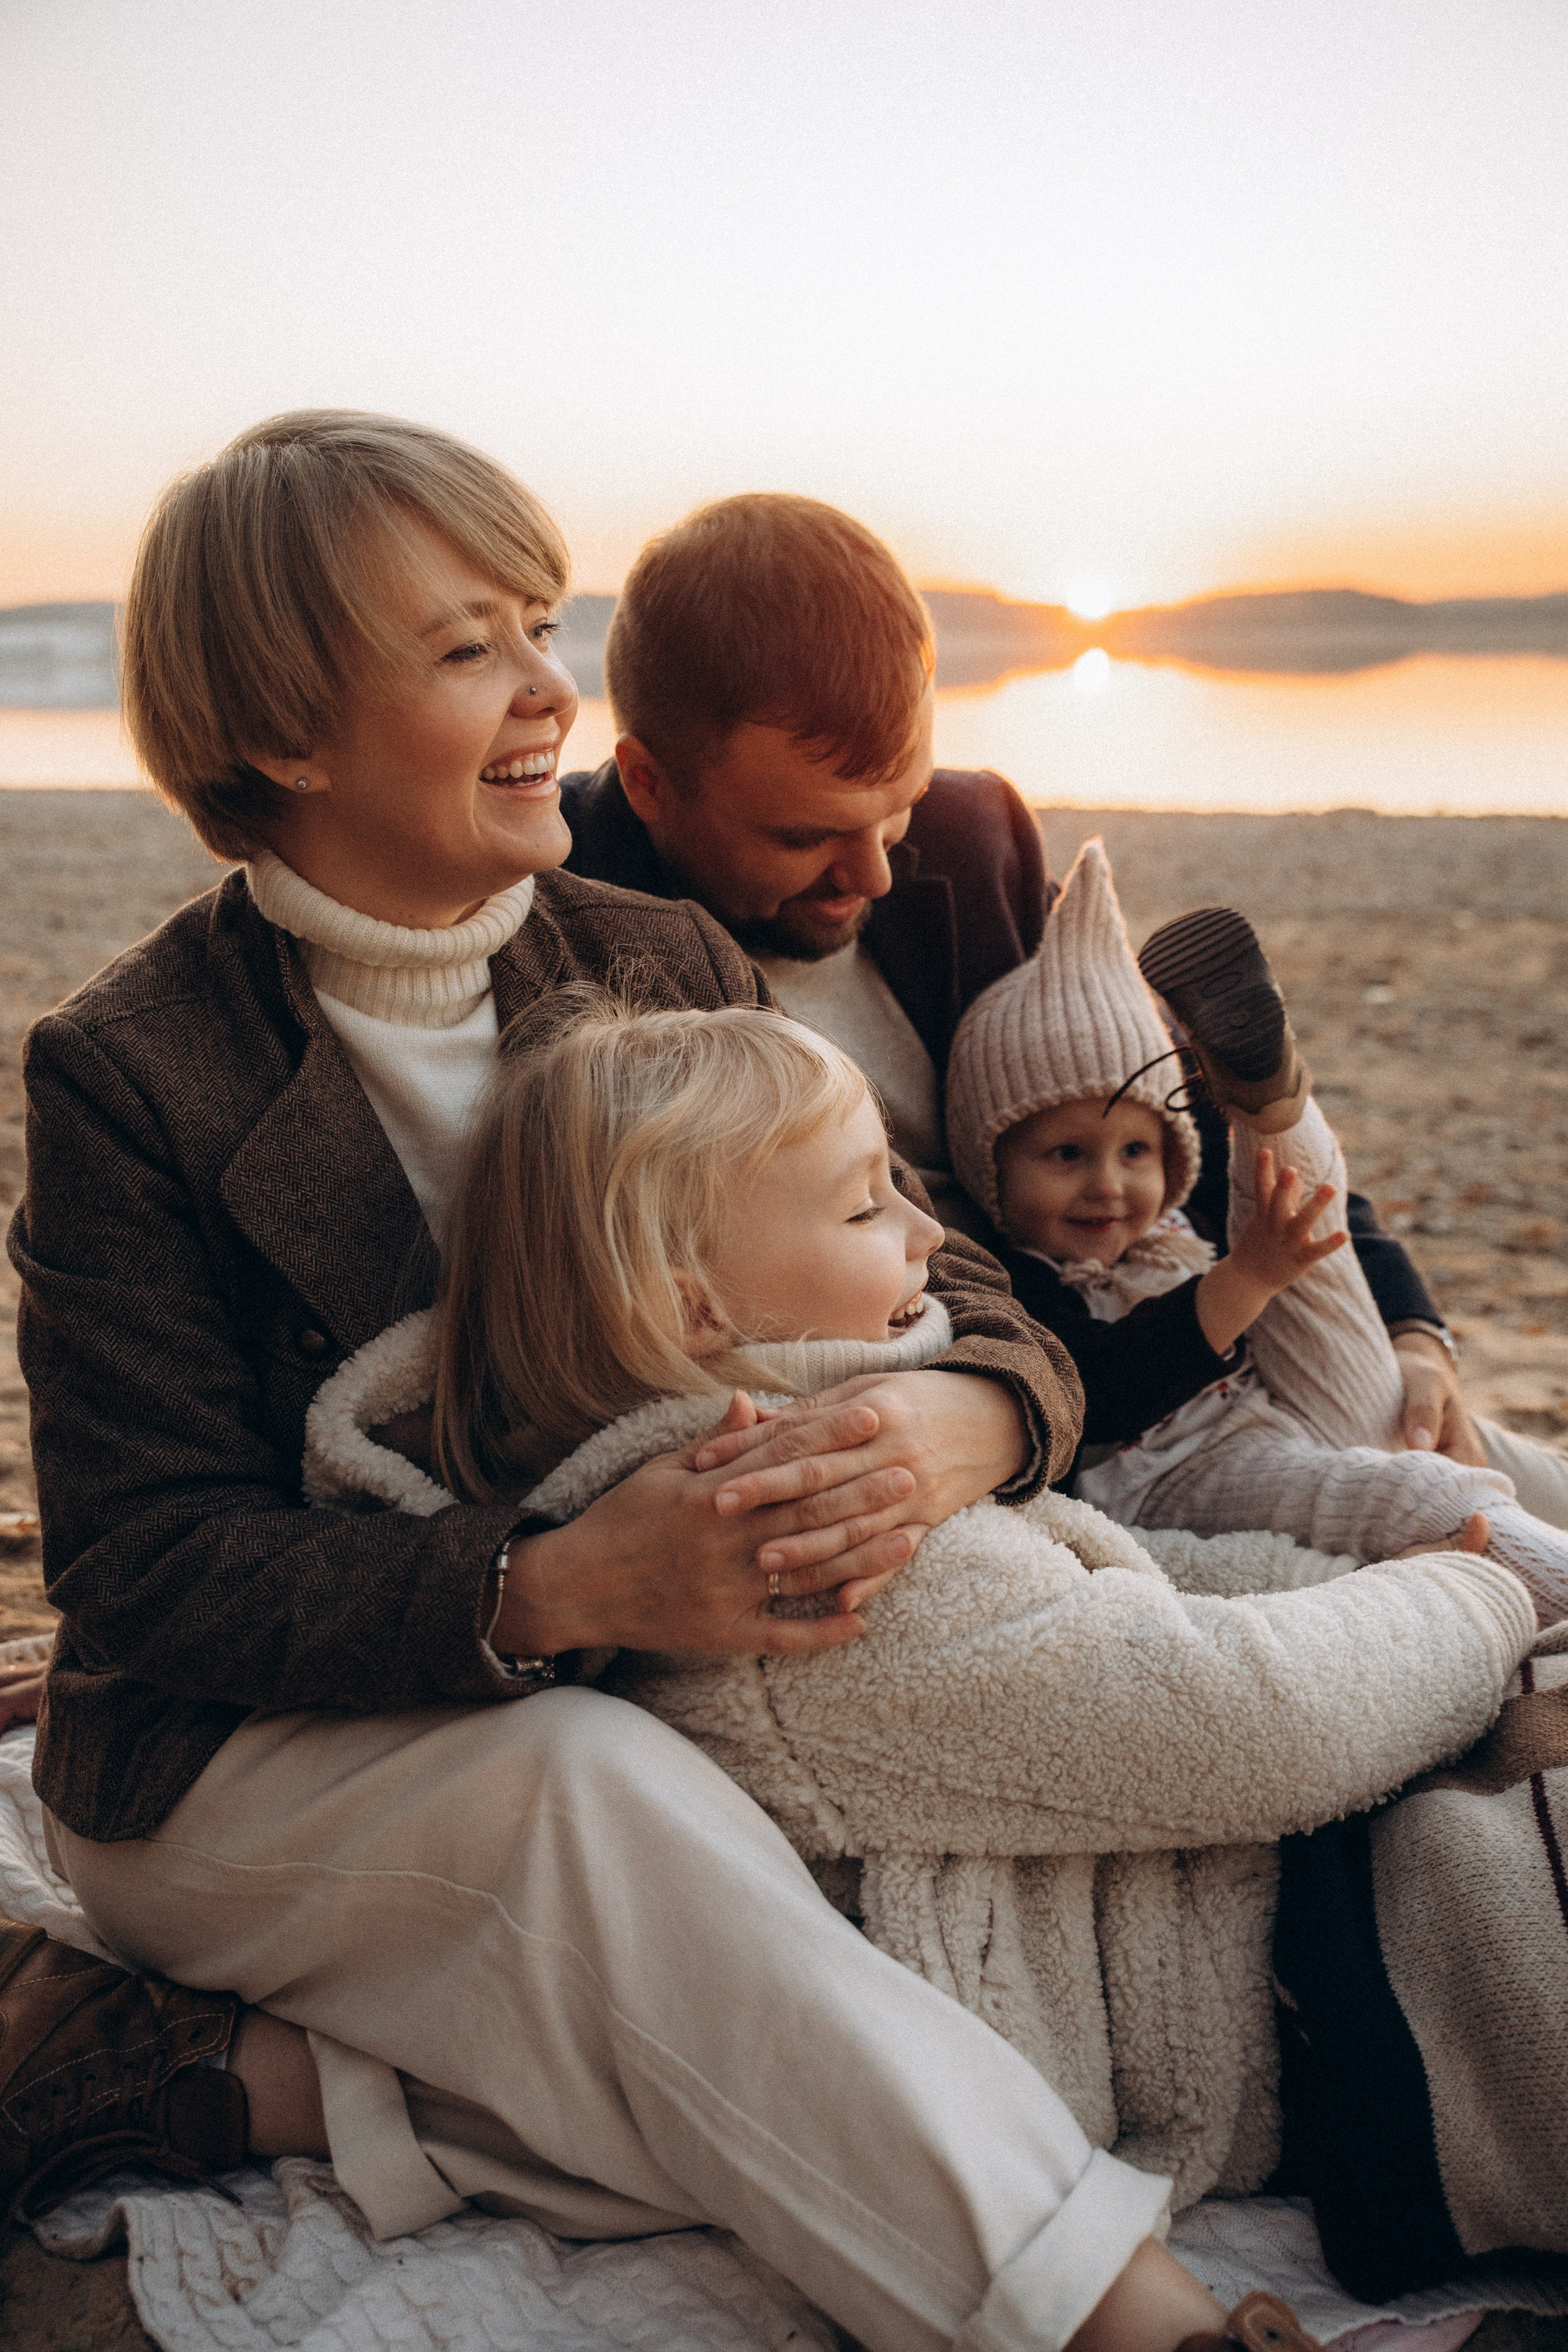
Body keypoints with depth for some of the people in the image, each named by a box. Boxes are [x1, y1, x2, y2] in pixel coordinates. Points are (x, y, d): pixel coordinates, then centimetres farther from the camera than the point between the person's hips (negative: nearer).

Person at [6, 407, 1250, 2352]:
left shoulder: (667, 973, 1)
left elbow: (955, 1297, -2)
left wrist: (960, 1425, -29)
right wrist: (559, 1589, -33)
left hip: (622, 1725, 4)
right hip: (233, 1764, -4)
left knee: (769, 2090, -23)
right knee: (590, 1783, -35)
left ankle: (218, 2075, -10)